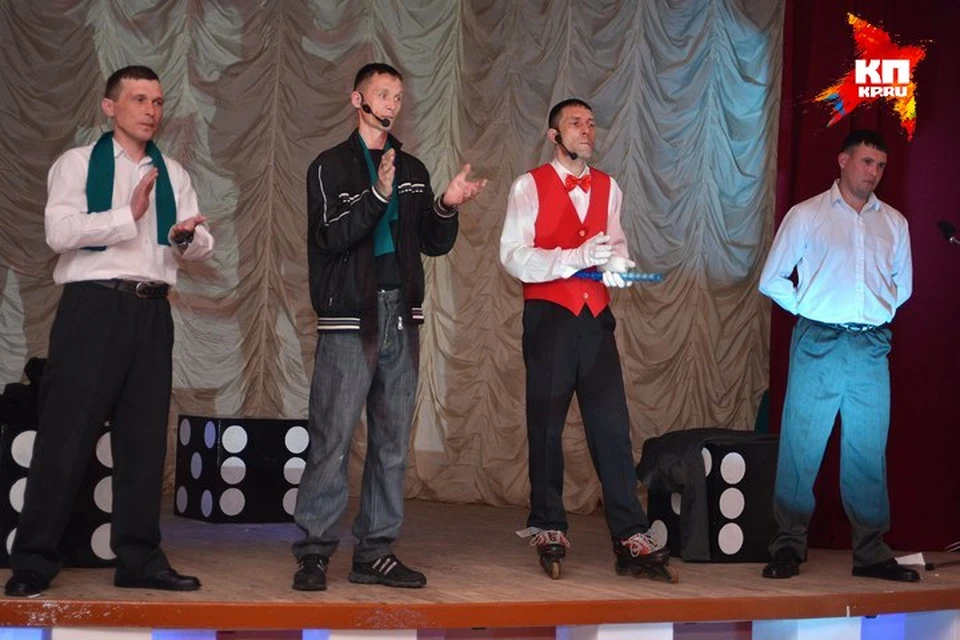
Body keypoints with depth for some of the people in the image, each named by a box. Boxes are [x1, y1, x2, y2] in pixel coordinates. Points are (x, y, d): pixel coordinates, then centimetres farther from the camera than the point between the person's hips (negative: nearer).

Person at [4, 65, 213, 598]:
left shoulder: (172, 174, 18)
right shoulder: (77, 164, 4)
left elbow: (201, 248, 11)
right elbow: (60, 231, -11)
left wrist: (187, 237, -12)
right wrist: (128, 215, -14)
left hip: (151, 311, 5)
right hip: (93, 306, -5)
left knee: (144, 438, 7)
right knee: (66, 434, -5)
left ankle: (138, 558, 14)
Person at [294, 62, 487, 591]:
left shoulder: (412, 170, 17)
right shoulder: (331, 166, 1)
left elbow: (434, 244, 15)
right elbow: (332, 236, -12)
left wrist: (446, 207, -5)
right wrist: (378, 194, -24)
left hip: (400, 315, 6)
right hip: (350, 315, -5)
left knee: (392, 440, 6)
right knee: (332, 438, -8)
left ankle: (375, 552, 11)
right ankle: (313, 552, -3)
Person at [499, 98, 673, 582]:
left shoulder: (608, 188, 14)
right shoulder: (529, 186, 0)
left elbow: (617, 244, 18)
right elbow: (513, 256, -9)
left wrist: (616, 265, -6)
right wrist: (577, 257, -19)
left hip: (596, 317, 3)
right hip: (548, 316, -3)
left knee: (612, 424, -2)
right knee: (547, 425, 3)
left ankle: (631, 538, -2)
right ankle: (548, 529, 16)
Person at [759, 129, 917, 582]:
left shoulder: (894, 223, 14)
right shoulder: (806, 216, 4)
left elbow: (903, 284, 26)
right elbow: (772, 279, 7)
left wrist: (878, 314, 13)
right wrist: (807, 310, 4)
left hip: (871, 348, 3)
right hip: (818, 345, -3)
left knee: (869, 451, 5)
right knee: (802, 446, -3)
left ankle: (871, 553, 12)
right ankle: (789, 547, 5)